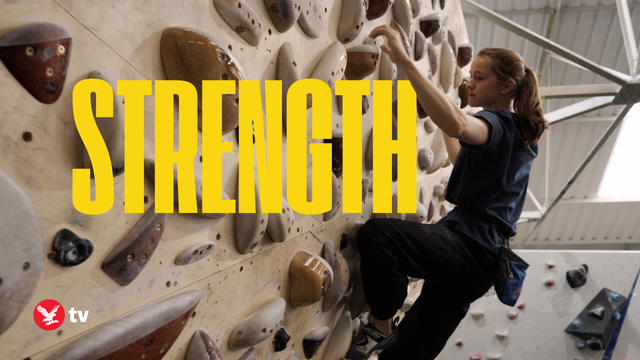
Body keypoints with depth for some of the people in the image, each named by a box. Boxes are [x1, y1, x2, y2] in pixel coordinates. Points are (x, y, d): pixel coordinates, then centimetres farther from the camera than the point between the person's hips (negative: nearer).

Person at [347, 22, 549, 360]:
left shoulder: (498, 123, -9)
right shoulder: (519, 134, 21)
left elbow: (458, 124, -36)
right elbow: (465, 164, 36)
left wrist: (405, 61, -37)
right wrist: (442, 123, 32)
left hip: (468, 250, -10)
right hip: (480, 259, 10)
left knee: (375, 233, -29)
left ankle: (381, 326, -12)